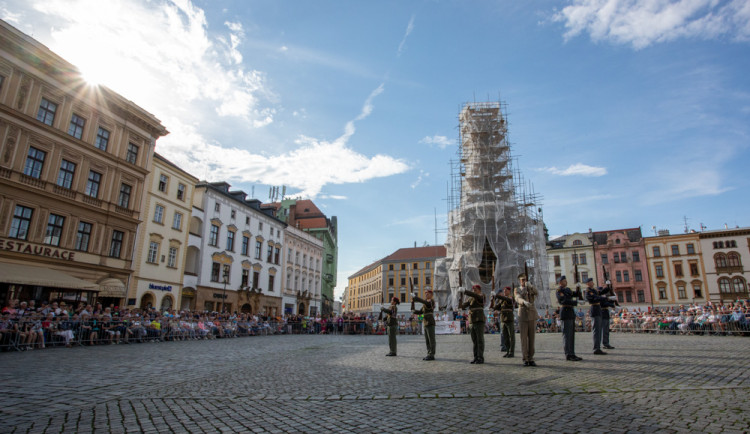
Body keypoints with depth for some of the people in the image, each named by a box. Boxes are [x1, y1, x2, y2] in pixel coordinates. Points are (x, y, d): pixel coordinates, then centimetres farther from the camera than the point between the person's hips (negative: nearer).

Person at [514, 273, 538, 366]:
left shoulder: (531, 288, 9)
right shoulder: (516, 290, 2)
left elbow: (536, 293, -15)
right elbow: (518, 299, -19)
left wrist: (530, 286, -34)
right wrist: (525, 302, -43)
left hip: (532, 316, 2)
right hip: (522, 316, -2)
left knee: (531, 338, 3)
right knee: (524, 338, -3)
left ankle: (531, 359, 11)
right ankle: (525, 359, 4)